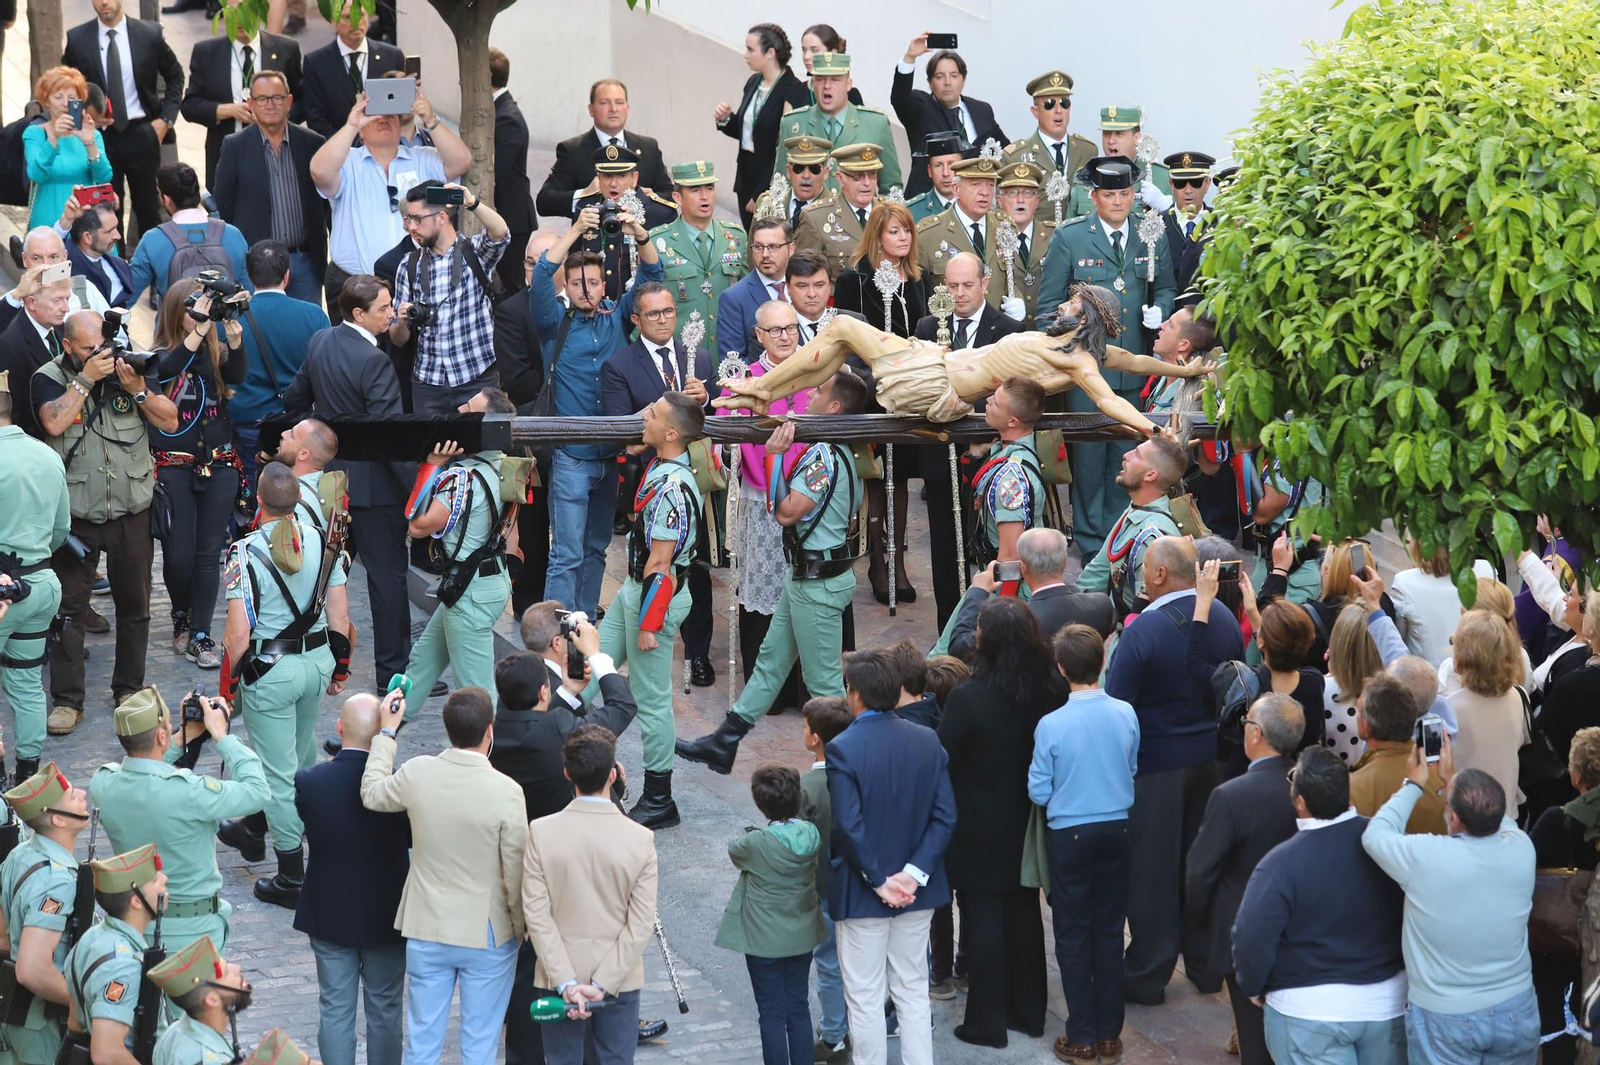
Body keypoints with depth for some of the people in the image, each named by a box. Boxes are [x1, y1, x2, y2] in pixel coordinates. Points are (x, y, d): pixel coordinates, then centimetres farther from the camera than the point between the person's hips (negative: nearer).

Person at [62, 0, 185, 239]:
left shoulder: (149, 33, -3)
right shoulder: (77, 39, -3)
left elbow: (175, 75, 11)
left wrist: (166, 118, 2)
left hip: (142, 135, 0)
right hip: (101, 136, 0)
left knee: (149, 211, 8)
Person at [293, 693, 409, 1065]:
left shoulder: (308, 781, -18)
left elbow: (309, 829, -3)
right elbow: (414, 836, -6)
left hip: (328, 914, 2)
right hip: (385, 917, -1)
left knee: (335, 1009, 13)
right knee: (385, 1010, 14)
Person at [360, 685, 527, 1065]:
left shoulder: (418, 773, -11)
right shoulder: (506, 791, -20)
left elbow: (372, 794, 12)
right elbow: (516, 874, -14)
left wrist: (387, 731, 21)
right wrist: (522, 930, 3)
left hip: (427, 931, 3)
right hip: (487, 935, -3)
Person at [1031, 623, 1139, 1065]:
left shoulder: (1051, 725, -18)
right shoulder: (1125, 715, -9)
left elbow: (1039, 792, -9)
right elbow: (1132, 771, 7)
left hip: (1070, 834, -3)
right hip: (1117, 829, 3)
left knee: (1074, 937, 8)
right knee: (1109, 930, 13)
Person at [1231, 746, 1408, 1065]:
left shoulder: (1282, 863, -21)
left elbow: (1252, 940, -20)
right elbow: (1414, 912, 0)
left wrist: (1252, 987, -2)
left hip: (1310, 1010, -4)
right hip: (1389, 1001, 4)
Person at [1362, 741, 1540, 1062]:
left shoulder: (1425, 858, -24)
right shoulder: (1520, 850, -13)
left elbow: (1375, 835, -3)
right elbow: (1496, 819, 12)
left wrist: (1414, 785, 7)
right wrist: (1451, 778, 18)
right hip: (1516, 1012, 3)